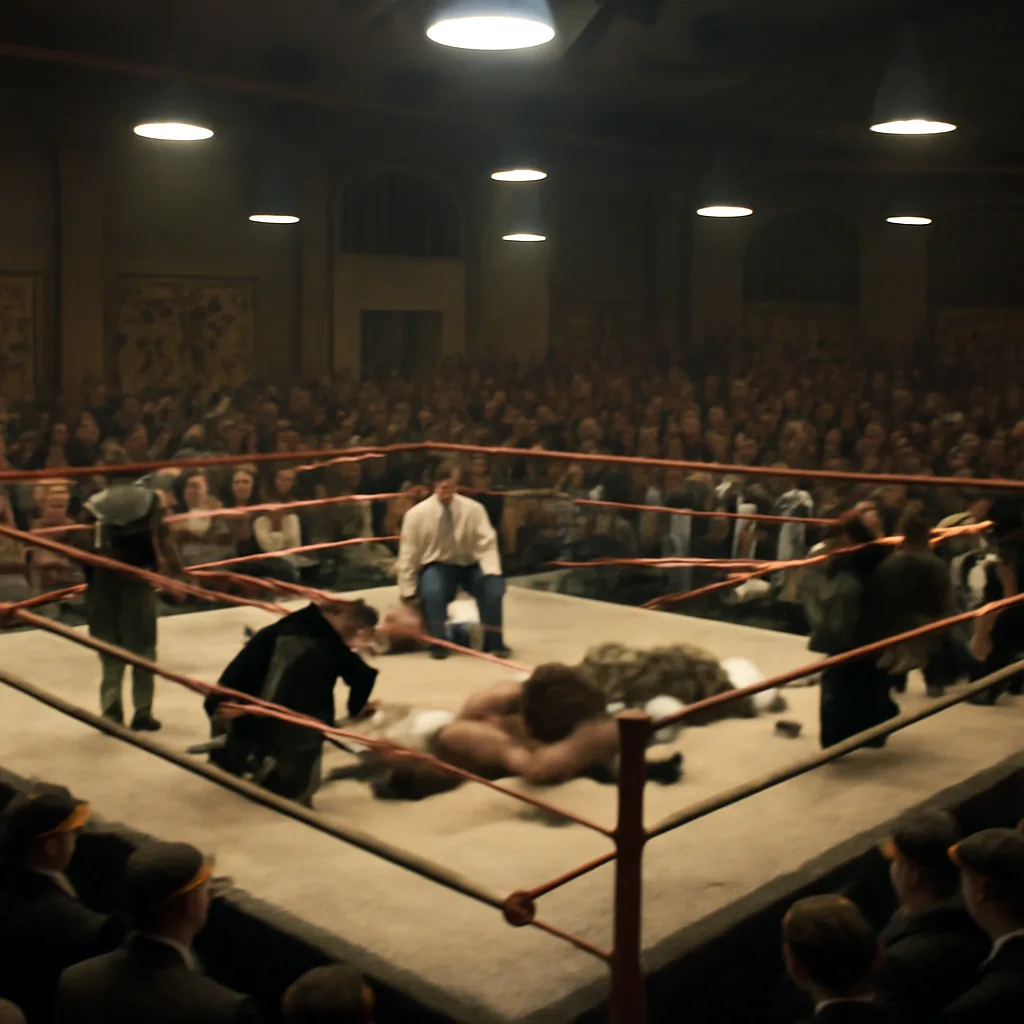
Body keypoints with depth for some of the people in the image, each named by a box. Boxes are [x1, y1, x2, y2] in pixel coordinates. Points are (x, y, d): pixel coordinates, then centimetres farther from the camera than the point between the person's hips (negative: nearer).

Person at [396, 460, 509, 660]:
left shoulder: (473, 509, -10)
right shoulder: (417, 514, -11)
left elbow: (486, 544, -10)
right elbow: (407, 555, -6)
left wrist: (492, 572, -29)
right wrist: (408, 592, -7)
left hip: (468, 566, 2)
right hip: (436, 567, -1)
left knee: (494, 586, -27)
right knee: (431, 591, -35)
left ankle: (493, 640, -13)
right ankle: (438, 643, -22)